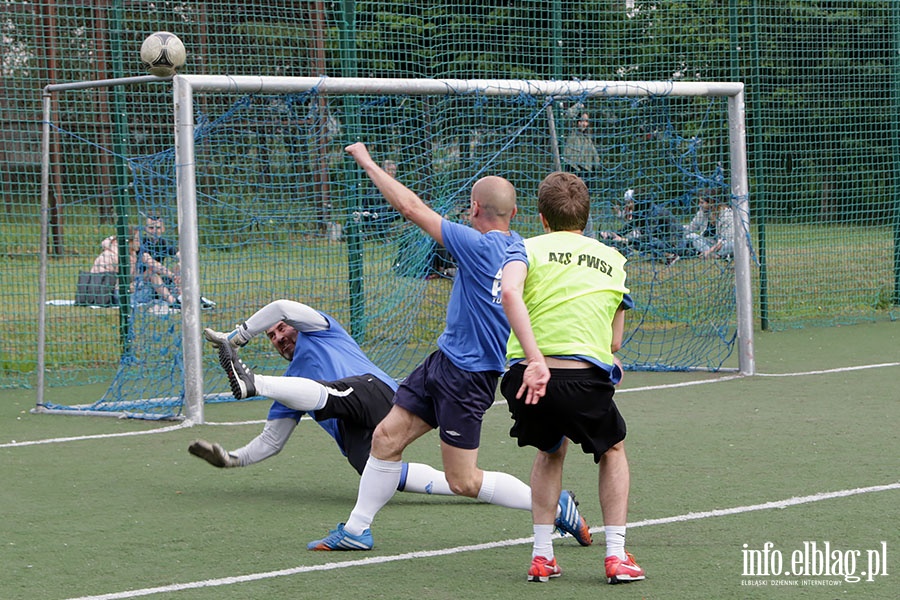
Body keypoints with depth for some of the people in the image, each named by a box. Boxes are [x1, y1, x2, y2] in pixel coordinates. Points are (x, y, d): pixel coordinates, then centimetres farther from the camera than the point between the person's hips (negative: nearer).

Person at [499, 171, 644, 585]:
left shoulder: (528, 248, 14)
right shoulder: (613, 260, 21)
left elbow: (509, 293, -10)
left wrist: (536, 361, -16)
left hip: (527, 375, 1)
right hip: (584, 377, -1)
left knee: (551, 450, 31)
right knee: (613, 449, 29)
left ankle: (542, 555, 23)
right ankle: (617, 556, 18)